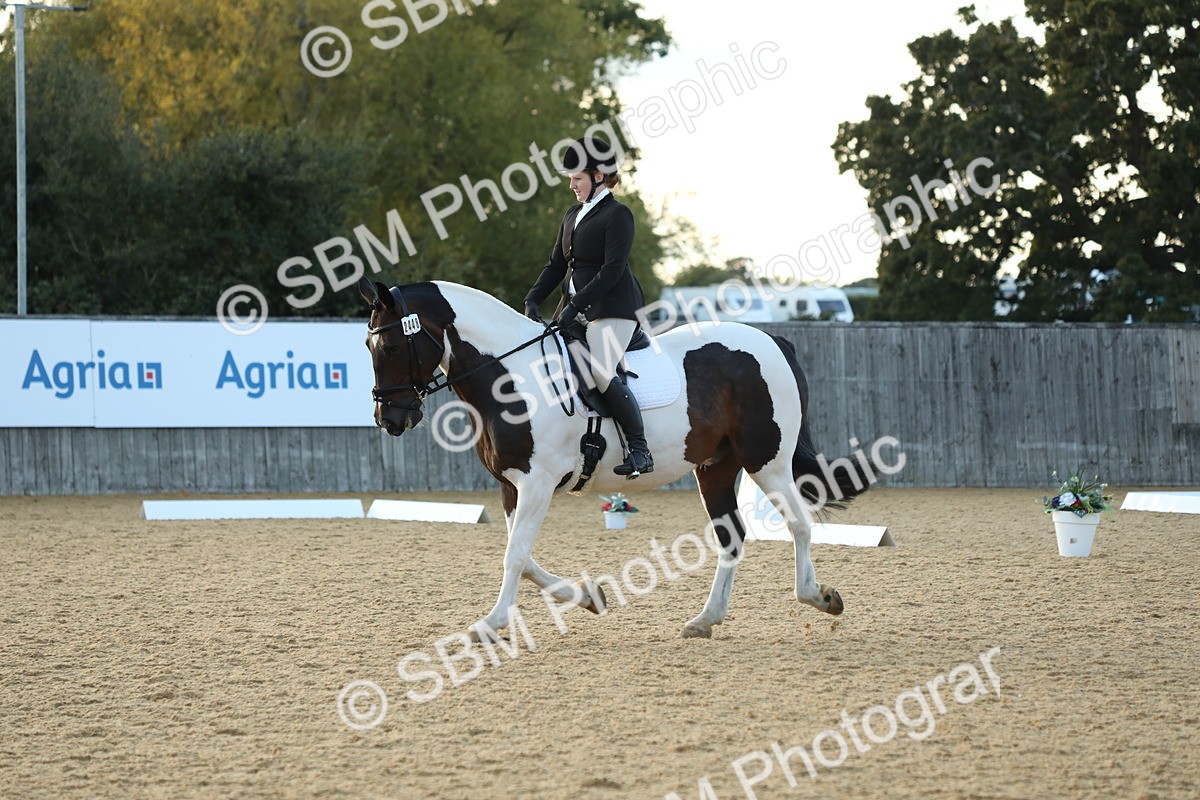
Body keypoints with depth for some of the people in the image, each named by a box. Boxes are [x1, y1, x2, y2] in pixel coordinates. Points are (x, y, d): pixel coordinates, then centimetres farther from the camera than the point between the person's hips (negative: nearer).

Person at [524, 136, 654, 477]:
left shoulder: (618, 215, -9)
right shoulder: (574, 215, 17)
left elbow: (612, 269, -17)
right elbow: (557, 264, 17)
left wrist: (576, 306, -22)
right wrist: (533, 300, 1)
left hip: (613, 308, -9)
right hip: (576, 306, 9)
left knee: (600, 371, -25)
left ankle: (640, 450, -22)